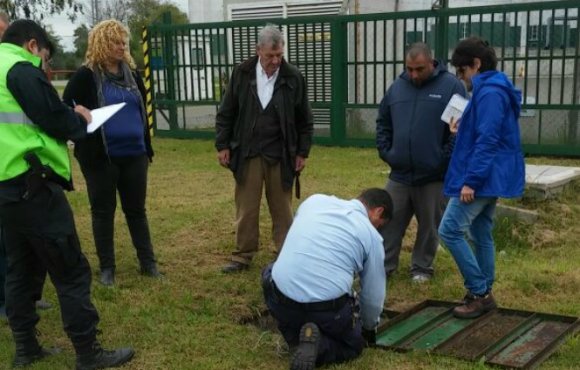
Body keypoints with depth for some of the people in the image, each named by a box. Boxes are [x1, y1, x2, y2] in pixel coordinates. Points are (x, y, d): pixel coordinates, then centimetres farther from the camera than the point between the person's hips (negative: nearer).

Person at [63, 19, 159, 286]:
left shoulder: (131, 74, 11)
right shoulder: (86, 76, -5)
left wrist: (147, 149, 15)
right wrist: (81, 130, -16)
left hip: (133, 154, 5)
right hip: (100, 156, -4)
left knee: (136, 209, 12)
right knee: (103, 211, 6)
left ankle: (148, 262, 20)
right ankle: (107, 268, 16)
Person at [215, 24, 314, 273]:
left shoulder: (293, 77, -4)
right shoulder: (242, 74, -2)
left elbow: (304, 120, 3)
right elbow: (226, 113, 5)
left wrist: (302, 152, 2)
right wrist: (222, 145, 1)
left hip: (280, 156, 0)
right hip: (247, 154, 1)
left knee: (282, 209, 10)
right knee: (246, 209, 8)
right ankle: (243, 256, 20)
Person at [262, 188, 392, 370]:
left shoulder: (315, 200, 14)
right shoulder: (371, 236, 7)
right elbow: (374, 295, 15)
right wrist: (369, 328, 35)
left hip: (280, 301, 2)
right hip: (327, 307, -2)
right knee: (352, 345, 28)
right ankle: (317, 346, -4)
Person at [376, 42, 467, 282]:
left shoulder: (451, 86, -7)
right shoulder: (397, 87, 6)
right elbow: (383, 123, 16)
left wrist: (445, 159, -13)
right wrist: (385, 152, 5)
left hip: (435, 175, -3)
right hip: (399, 174, 4)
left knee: (429, 226, 10)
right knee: (389, 222, 8)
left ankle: (422, 268, 25)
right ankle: (382, 266, 19)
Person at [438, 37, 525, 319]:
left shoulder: (489, 92, -16)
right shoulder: (495, 90, 17)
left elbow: (487, 141, -23)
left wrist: (471, 180, -24)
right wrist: (462, 131, 12)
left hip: (482, 178, -11)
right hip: (491, 177, 11)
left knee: (450, 231, -9)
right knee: (481, 235, 14)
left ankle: (478, 292, -2)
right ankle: (483, 294, 21)